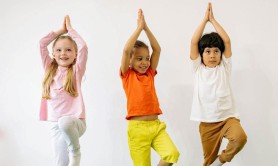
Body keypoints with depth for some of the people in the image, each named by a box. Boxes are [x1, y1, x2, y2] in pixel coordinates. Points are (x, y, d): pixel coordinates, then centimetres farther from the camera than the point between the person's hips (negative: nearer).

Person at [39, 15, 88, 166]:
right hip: (56, 125, 4)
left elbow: (83, 47, -11)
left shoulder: (76, 70, 1)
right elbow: (42, 43, 7)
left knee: (65, 122, -38)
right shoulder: (50, 69, 11)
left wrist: (70, 28, 3)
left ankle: (75, 151, -11)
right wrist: (62, 30, 13)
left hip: (74, 120, -4)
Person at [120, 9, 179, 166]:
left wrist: (146, 27, 3)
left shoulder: (150, 74, 13)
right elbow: (126, 50, -12)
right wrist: (139, 27, -7)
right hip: (137, 128, -4)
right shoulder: (127, 75, 2)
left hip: (156, 125, 4)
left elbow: (157, 49, 7)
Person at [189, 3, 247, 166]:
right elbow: (194, 42, -5)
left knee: (240, 137, -28)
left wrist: (213, 20, 2)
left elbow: (227, 41, -4)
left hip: (227, 117, 0)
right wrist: (205, 19, -1)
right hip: (207, 121, 1)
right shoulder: (198, 68, 4)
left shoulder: (224, 67, 4)